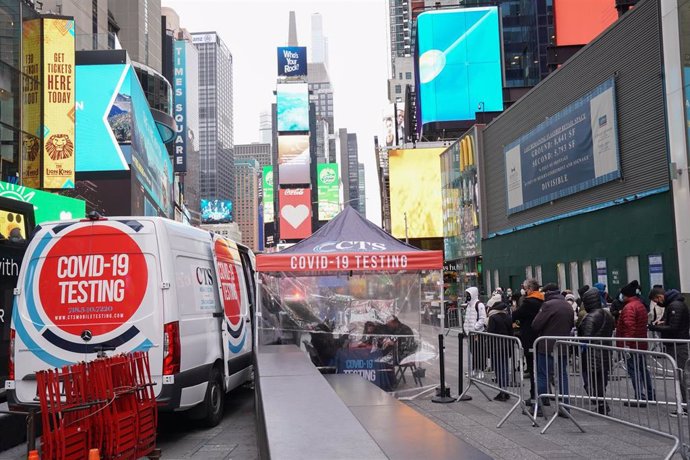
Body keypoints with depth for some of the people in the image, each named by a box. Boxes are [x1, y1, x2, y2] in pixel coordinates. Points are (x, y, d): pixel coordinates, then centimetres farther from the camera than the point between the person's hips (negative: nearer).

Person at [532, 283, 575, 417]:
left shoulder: (548, 305, -14)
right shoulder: (568, 306, 9)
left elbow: (536, 325, -14)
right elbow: (572, 325, 20)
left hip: (548, 347, -6)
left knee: (542, 376, 0)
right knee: (563, 375, 11)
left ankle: (538, 406, 3)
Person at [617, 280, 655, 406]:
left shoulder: (629, 307, -16)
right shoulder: (641, 305, 15)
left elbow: (629, 327, -26)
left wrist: (626, 343, -26)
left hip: (631, 344, -10)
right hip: (641, 343, 10)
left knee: (634, 370, -6)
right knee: (643, 368, 17)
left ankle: (641, 398, -7)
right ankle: (650, 395, 25)